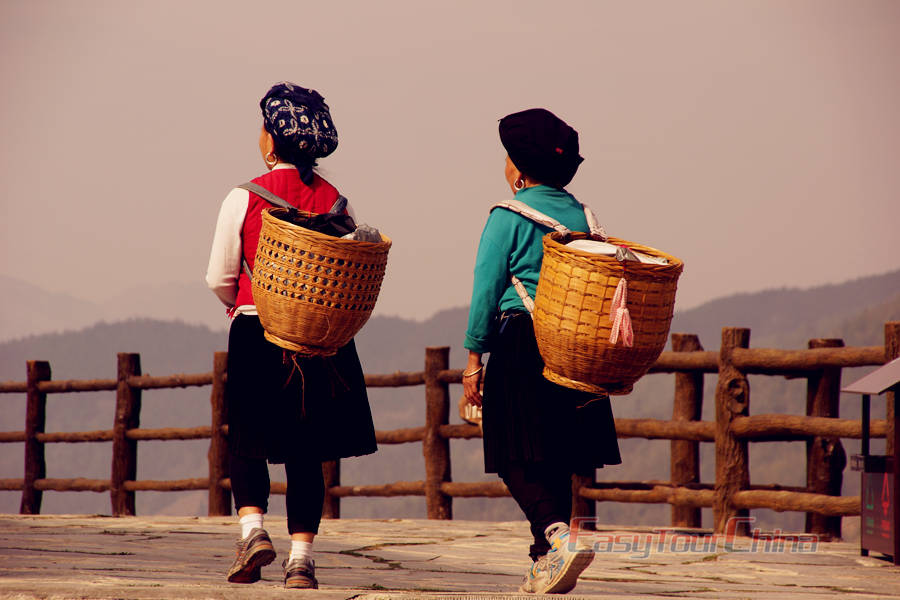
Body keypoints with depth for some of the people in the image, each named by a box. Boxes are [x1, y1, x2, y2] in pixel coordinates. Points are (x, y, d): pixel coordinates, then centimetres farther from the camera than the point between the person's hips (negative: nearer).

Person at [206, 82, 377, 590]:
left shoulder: (243, 199, -7)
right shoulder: (336, 203, 0)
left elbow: (219, 280, -2)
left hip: (256, 336, -2)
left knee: (248, 442, 11)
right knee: (306, 452, 8)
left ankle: (253, 528, -11)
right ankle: (301, 557, 3)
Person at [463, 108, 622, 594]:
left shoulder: (508, 217, -5)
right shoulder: (581, 216, 10)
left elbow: (487, 287, -7)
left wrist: (474, 355, -4)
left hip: (521, 343, -6)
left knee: (519, 460, -5)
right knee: (554, 458, 11)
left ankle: (557, 536, -27)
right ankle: (545, 566, 12)